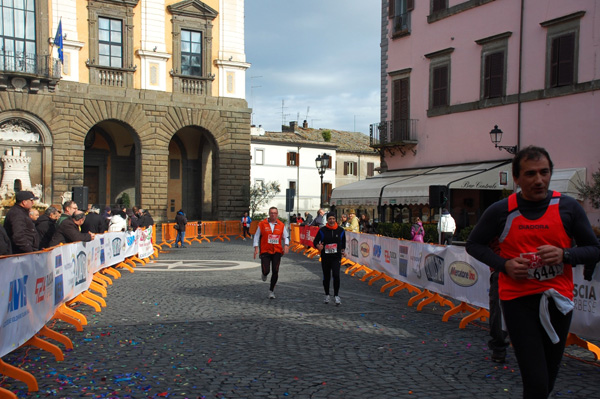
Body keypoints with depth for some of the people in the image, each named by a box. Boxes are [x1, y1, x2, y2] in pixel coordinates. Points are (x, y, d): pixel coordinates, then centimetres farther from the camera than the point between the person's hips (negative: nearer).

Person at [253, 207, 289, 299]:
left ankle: (271, 290, 16)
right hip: (265, 251, -1)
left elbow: (286, 236, 11)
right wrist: (256, 248, -5)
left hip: (277, 251, 2)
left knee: (275, 272, -2)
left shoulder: (281, 225, 4)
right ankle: (265, 274, 29)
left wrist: (286, 245, -8)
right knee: (266, 271, -12)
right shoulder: (262, 224, -1)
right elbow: (257, 236, 5)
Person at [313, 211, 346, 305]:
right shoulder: (322, 230, -3)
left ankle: (336, 296, -5)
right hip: (325, 257, 1)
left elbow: (343, 241, 20)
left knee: (336, 275, -16)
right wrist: (318, 246, -20)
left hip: (336, 257, -1)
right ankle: (327, 295, 29)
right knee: (326, 277, 11)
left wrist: (343, 249, 9)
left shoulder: (340, 230, 2)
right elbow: (315, 241, 0)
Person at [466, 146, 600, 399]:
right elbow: (474, 244, 7)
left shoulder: (568, 207, -2)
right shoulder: (501, 211, -5)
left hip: (558, 299, 3)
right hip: (517, 299, -2)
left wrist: (564, 255, -15)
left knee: (549, 377, 16)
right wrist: (504, 264, -10)